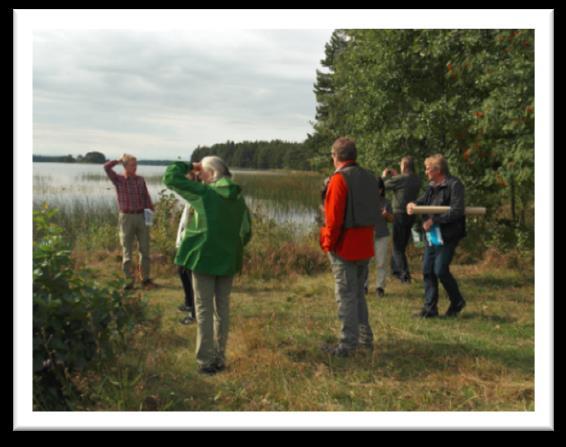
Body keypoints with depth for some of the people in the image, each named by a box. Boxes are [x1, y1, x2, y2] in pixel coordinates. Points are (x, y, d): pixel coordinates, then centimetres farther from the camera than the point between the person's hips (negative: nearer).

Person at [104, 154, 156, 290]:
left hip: (142, 216, 2)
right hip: (126, 217, -2)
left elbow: (146, 198, 9)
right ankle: (129, 279, 10)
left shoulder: (140, 180, 8)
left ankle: (145, 278, 13)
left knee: (145, 249, 4)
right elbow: (106, 167, -13)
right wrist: (119, 160, -2)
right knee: (127, 250, 3)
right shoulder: (118, 179, 1)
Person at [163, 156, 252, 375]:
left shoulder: (204, 193, -11)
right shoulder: (239, 198, 5)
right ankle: (220, 358, 20)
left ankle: (206, 361, 6)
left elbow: (170, 178, -8)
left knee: (204, 310, 3)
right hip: (228, 260, 5)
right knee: (222, 309, 14)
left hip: (204, 258, -5)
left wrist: (189, 167, 5)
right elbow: (246, 232, 10)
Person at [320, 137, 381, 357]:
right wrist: (367, 236, 16)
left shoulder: (339, 179, -15)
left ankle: (348, 345, 5)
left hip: (345, 248, -7)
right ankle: (365, 338, 26)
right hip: (365, 246, 7)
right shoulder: (370, 178, 9)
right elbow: (374, 213, 11)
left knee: (346, 296, 0)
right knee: (358, 293, 19)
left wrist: (327, 243, -7)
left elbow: (334, 217, -18)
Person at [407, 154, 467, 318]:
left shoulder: (454, 185, -11)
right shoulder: (432, 186, 15)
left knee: (440, 270, -9)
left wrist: (434, 220, -20)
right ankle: (430, 308, 13)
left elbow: (457, 211, -19)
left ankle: (457, 302, 15)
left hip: (448, 236, -8)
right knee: (428, 270, 5)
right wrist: (412, 204, -14)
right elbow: (424, 201, 10)